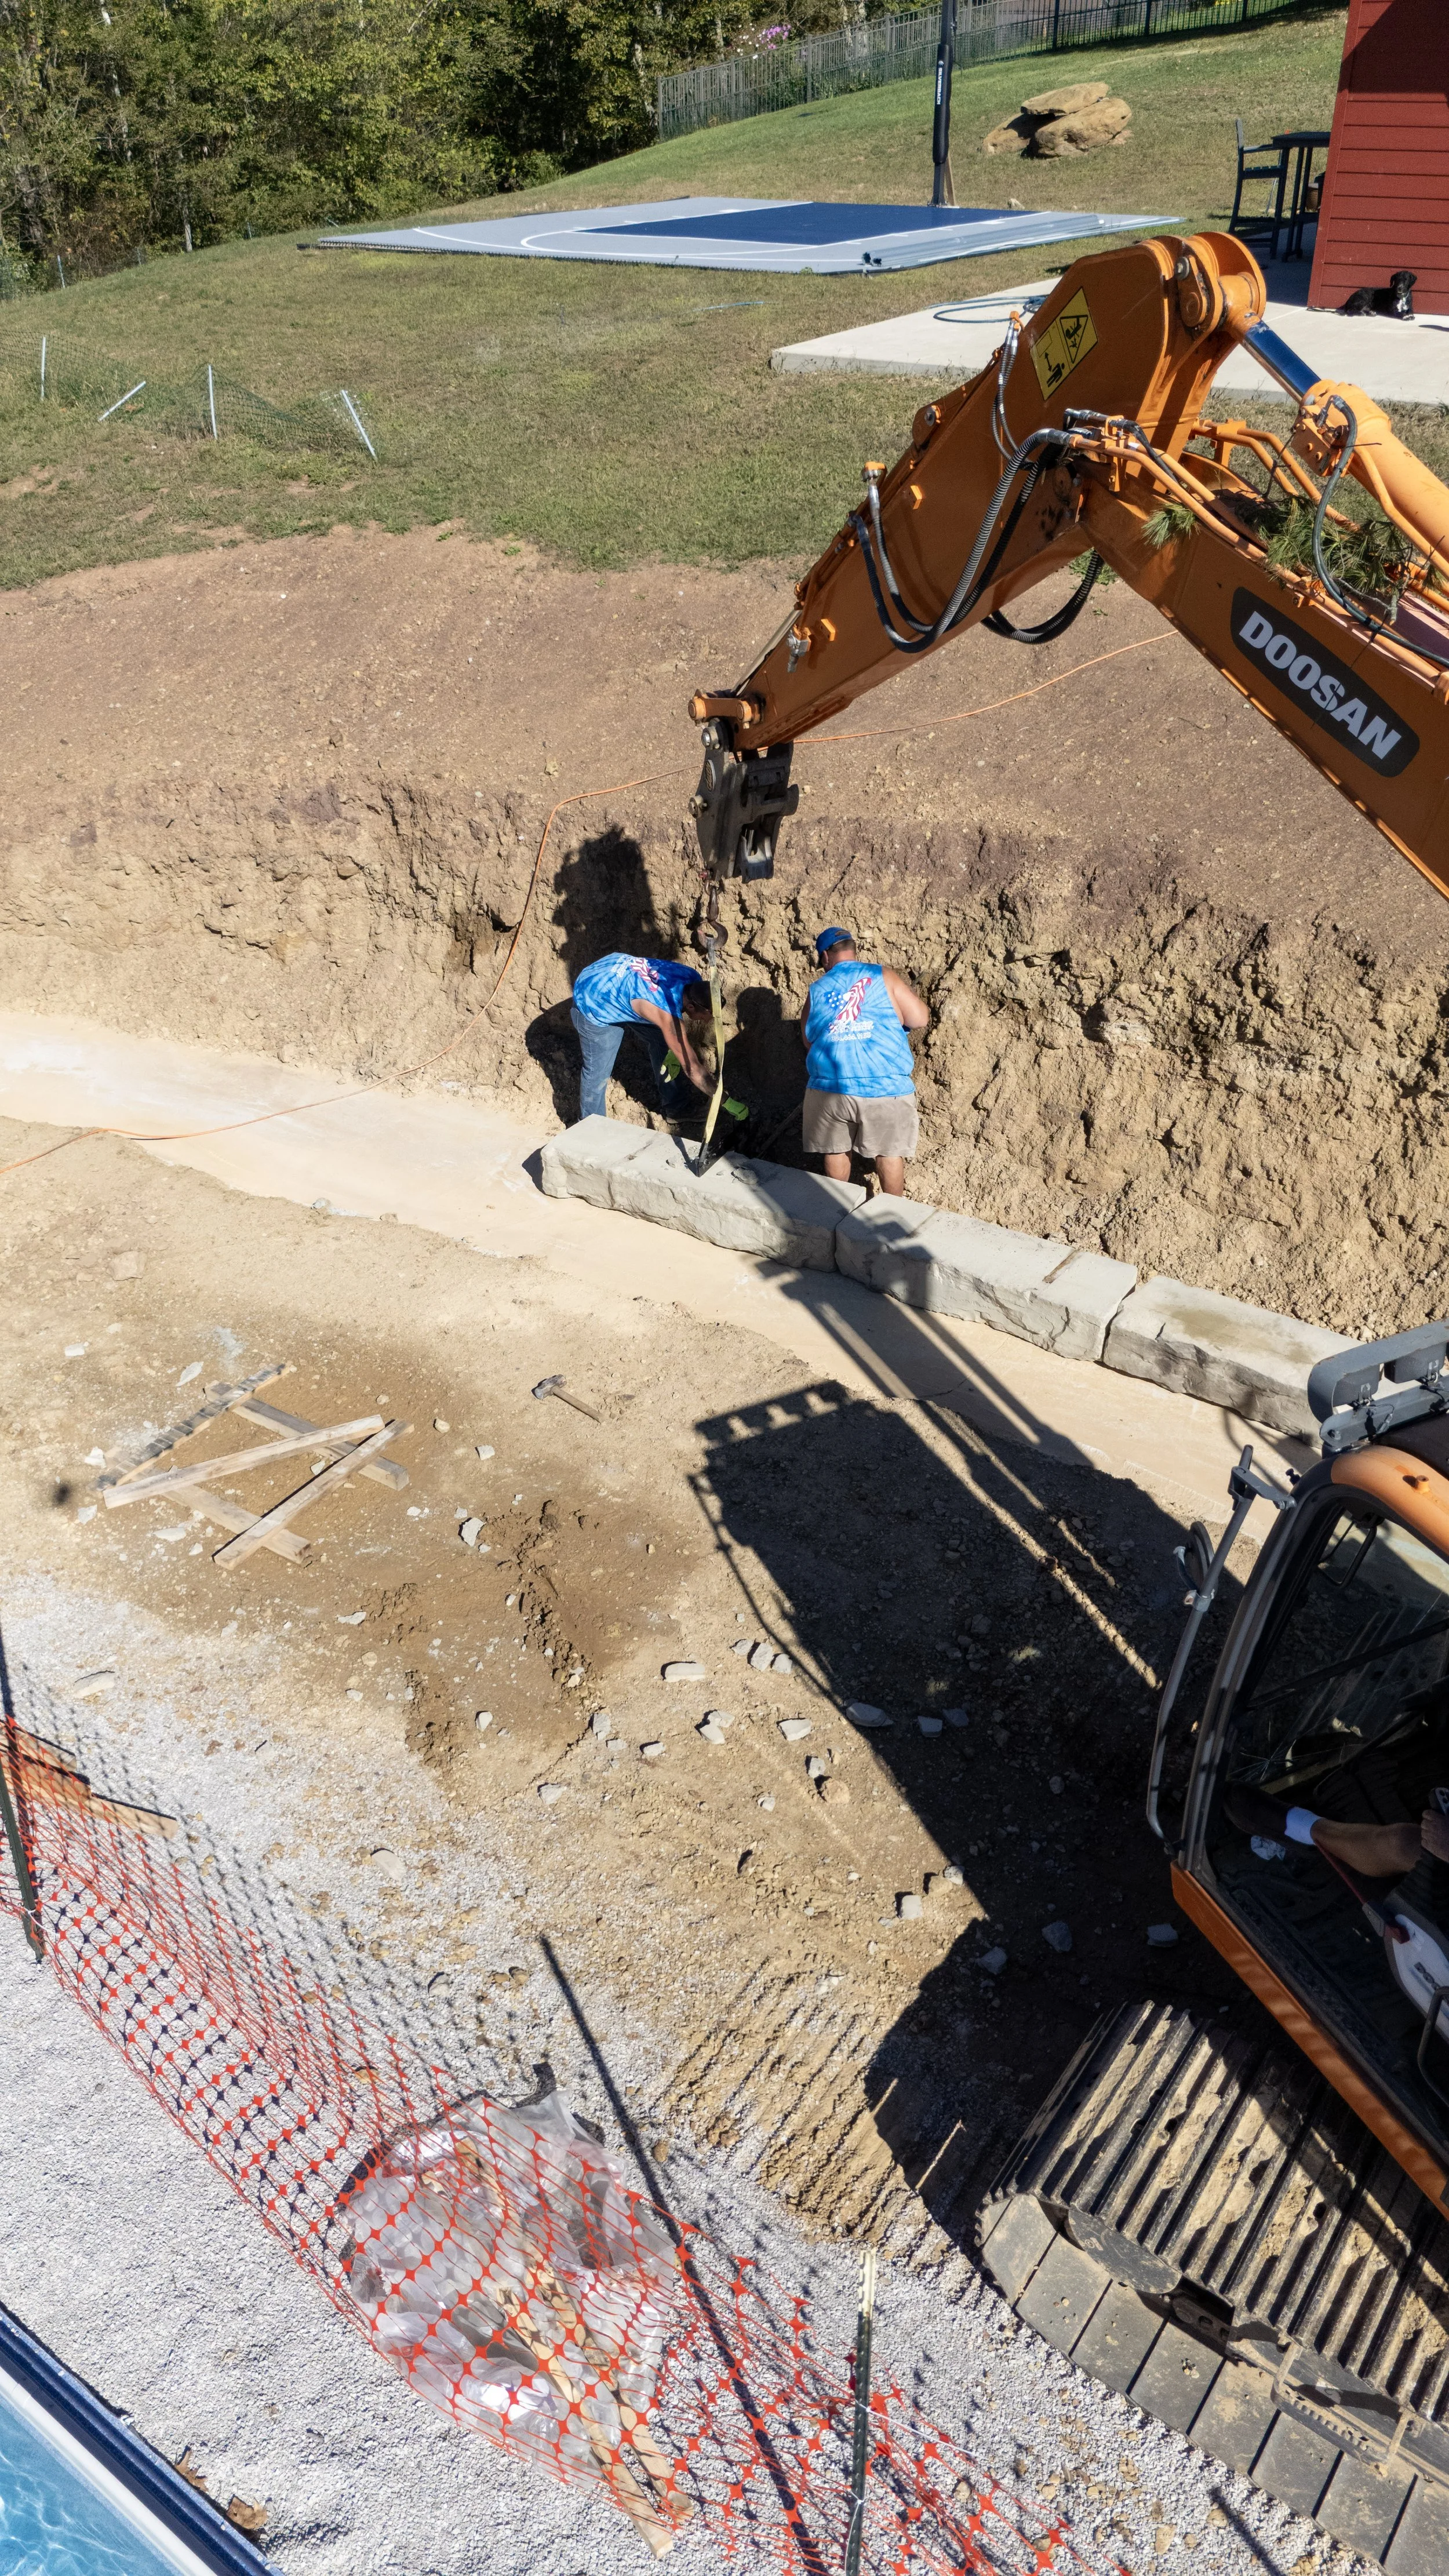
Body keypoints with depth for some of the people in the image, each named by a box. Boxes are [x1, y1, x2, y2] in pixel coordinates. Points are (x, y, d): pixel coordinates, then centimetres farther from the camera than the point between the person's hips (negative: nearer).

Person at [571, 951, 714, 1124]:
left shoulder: (693, 978, -17)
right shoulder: (669, 1016, -40)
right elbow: (692, 1068, -32)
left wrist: (676, 1052, -1)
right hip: (594, 1004, -8)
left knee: (664, 1043, 12)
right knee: (598, 1073, -1)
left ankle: (677, 1108, 29)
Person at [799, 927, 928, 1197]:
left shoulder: (816, 990, 9)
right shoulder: (884, 977, 2)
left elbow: (808, 1041, 18)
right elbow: (921, 1019, -1)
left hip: (831, 1086, 2)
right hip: (885, 1087, -2)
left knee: (836, 1149, 19)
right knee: (889, 1152, 14)